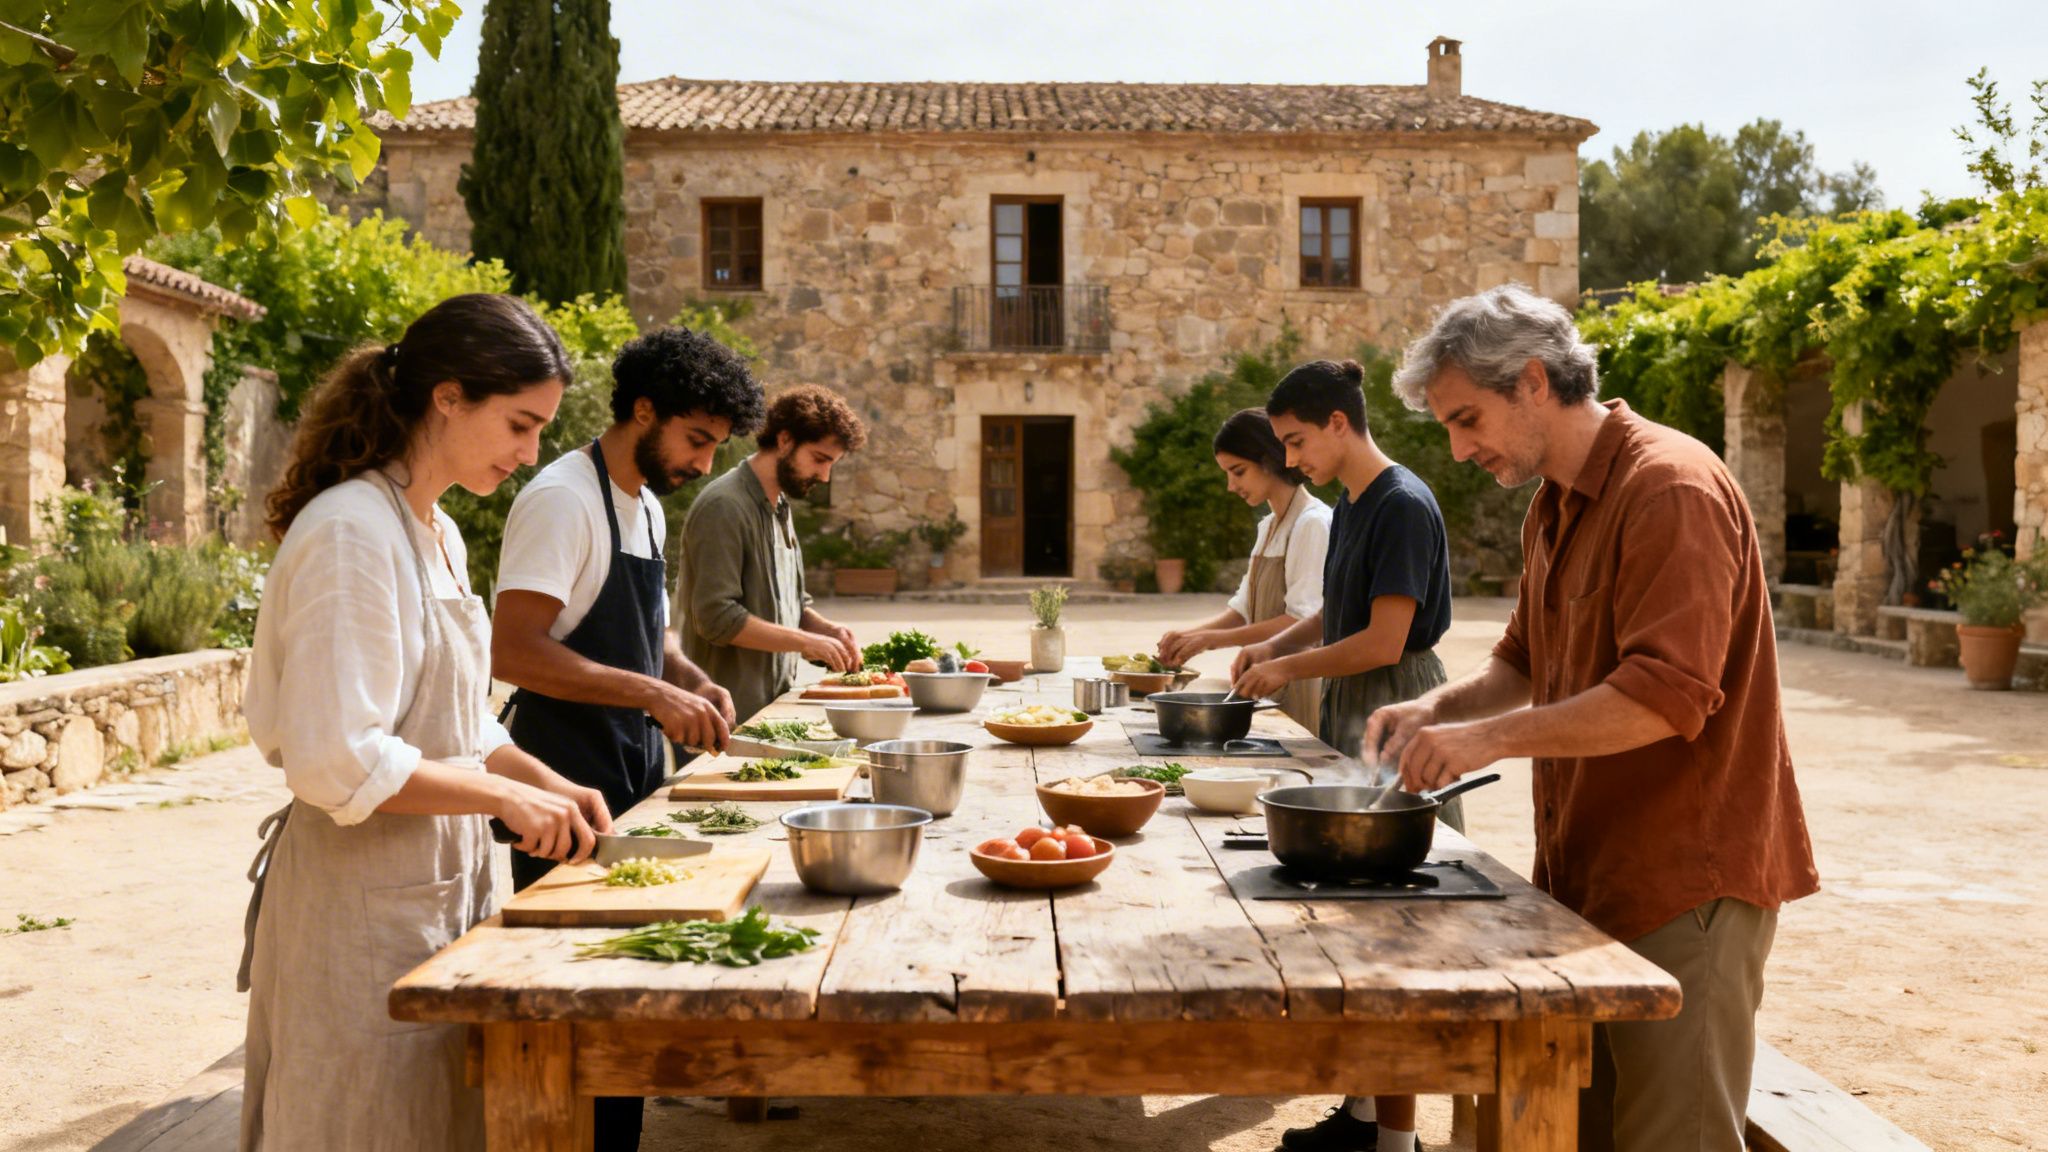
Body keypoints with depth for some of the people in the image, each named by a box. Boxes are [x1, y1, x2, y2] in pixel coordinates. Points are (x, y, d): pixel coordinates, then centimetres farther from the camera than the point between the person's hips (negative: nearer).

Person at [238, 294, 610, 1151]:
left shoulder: (438, 534, 11)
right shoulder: (353, 532, -18)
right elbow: (333, 760, -24)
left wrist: (546, 783, 4)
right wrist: (506, 796, -17)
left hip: (443, 882, 9)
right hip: (365, 897, -9)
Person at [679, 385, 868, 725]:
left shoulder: (779, 506, 13)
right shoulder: (725, 506, -16)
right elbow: (716, 617, -22)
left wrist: (828, 630, 0)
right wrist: (806, 642, -19)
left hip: (773, 704, 8)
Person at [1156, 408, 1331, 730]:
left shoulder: (1314, 523, -13)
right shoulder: (1269, 526, 14)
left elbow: (1302, 621, -20)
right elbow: (1244, 607, 14)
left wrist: (1214, 639, -22)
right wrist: (1193, 634, -3)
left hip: (1300, 684, -8)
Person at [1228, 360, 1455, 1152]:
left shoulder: (1403, 506, -16)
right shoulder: (1349, 507, 12)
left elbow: (1384, 641, -20)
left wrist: (1290, 669, -10)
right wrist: (1275, 645, 7)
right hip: (1348, 721, 9)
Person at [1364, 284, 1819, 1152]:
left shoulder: (1672, 487, -17)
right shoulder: (1555, 507, 14)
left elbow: (1666, 696, -25)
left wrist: (1490, 738, -23)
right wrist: (1442, 708, 4)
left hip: (1684, 884, -9)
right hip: (1588, 878, 9)